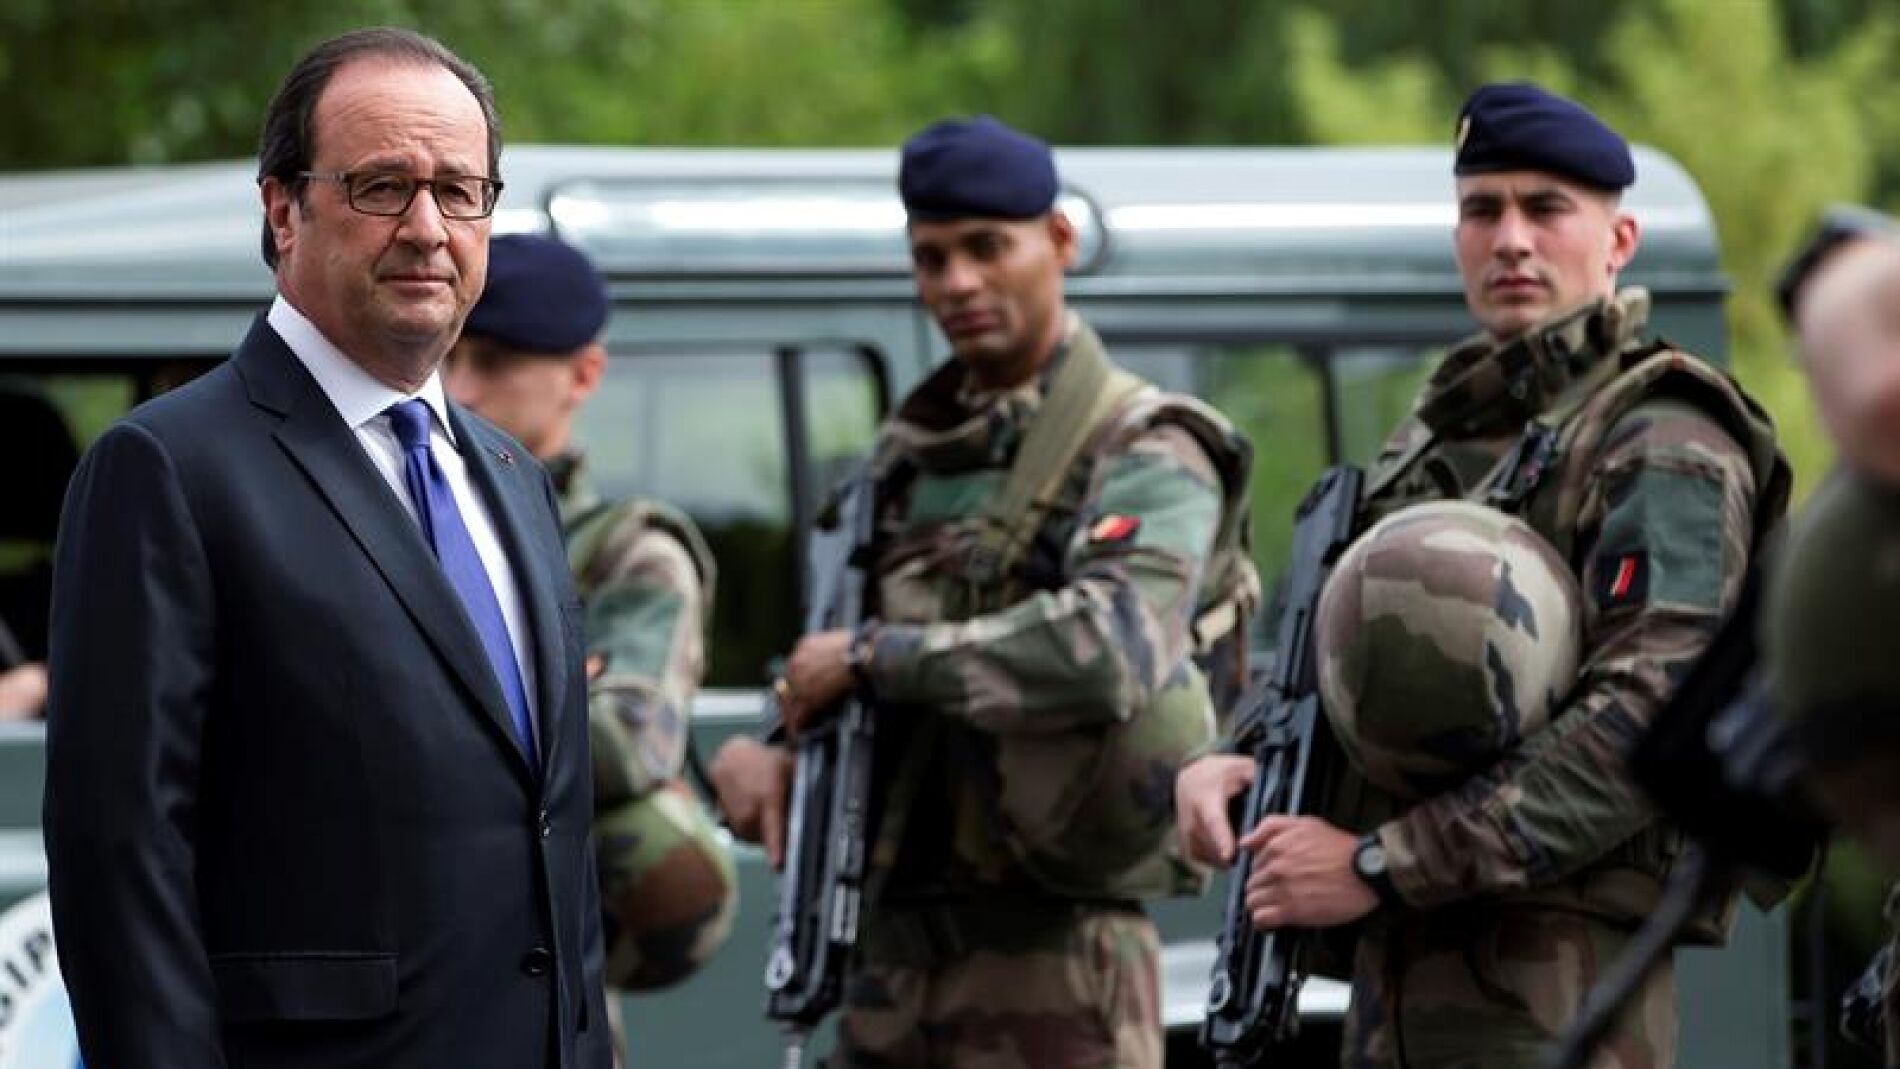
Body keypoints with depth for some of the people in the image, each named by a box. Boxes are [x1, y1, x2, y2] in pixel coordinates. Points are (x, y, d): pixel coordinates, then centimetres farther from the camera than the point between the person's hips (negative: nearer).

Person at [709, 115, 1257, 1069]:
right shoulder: (909, 452, 16)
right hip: (891, 958, 8)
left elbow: (1113, 651, -28)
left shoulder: (1145, 455, -8)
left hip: (1052, 964, -8)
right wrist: (780, 756, -1)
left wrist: (870, 656, -19)